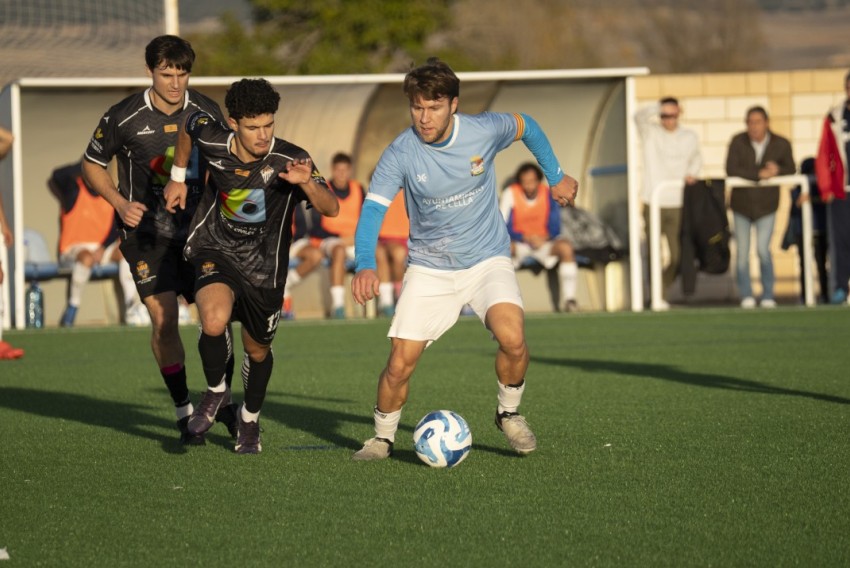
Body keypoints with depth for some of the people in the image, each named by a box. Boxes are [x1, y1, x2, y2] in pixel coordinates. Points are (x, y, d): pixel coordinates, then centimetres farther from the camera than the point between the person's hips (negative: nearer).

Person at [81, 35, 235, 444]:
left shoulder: (206, 112, -2)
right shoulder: (123, 118, -10)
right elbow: (92, 165, 4)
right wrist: (120, 202, -10)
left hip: (197, 227, 3)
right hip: (145, 231, -3)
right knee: (164, 319, -12)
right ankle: (184, 413, 1)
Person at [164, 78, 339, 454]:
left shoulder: (290, 160, -23)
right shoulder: (212, 140, -17)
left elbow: (330, 209, -29)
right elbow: (188, 126, 7)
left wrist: (307, 183, -48)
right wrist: (178, 176, 16)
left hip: (264, 266, 0)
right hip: (215, 251, 0)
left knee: (257, 351, 15)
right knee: (214, 321, -30)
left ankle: (250, 418, 47)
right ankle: (215, 391, 1)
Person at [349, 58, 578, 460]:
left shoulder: (484, 131, -13)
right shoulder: (400, 154, -17)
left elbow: (526, 127, 9)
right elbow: (373, 209, -24)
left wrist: (556, 177, 17)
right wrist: (365, 266, -41)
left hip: (488, 259, 0)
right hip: (429, 268, 0)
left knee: (512, 337, -26)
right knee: (400, 363, -9)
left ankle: (509, 413, 3)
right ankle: (383, 438, 19)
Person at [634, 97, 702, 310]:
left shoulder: (690, 137, 10)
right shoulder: (651, 132, 1)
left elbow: (696, 158, 27)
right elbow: (639, 116, -19)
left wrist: (692, 173, 8)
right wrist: (661, 107, -32)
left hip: (678, 204, 3)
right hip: (653, 203, -3)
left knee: (678, 256, 1)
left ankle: (663, 287, 22)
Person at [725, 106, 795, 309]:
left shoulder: (782, 144, -10)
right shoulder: (737, 141, -14)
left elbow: (791, 170, 3)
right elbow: (731, 170, -21)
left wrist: (777, 170, -20)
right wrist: (759, 174, -29)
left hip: (766, 206, -1)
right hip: (741, 204, 1)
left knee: (763, 249, -12)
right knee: (742, 252, 1)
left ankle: (768, 296, 2)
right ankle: (746, 296, 14)